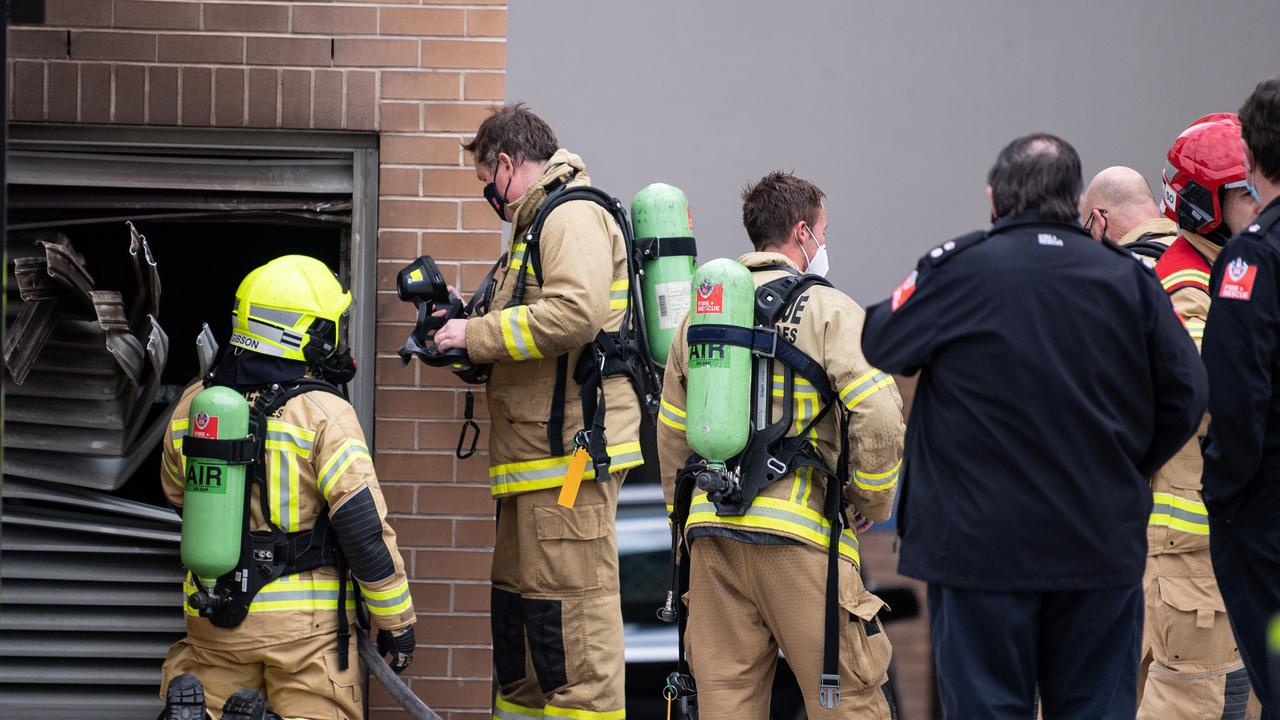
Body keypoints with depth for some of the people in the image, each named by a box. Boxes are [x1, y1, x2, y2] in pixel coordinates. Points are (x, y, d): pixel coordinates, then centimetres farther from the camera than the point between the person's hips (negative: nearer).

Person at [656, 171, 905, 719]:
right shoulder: (829, 310, -4)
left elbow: (671, 433, 18)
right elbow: (880, 419, -14)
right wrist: (873, 501, 2)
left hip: (711, 533, 6)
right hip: (798, 536, -6)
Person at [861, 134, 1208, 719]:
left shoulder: (958, 270, -8)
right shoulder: (1129, 278, 2)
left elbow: (881, 345, 2)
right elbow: (1185, 393, 3)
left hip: (981, 545, -3)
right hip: (1102, 547, 3)